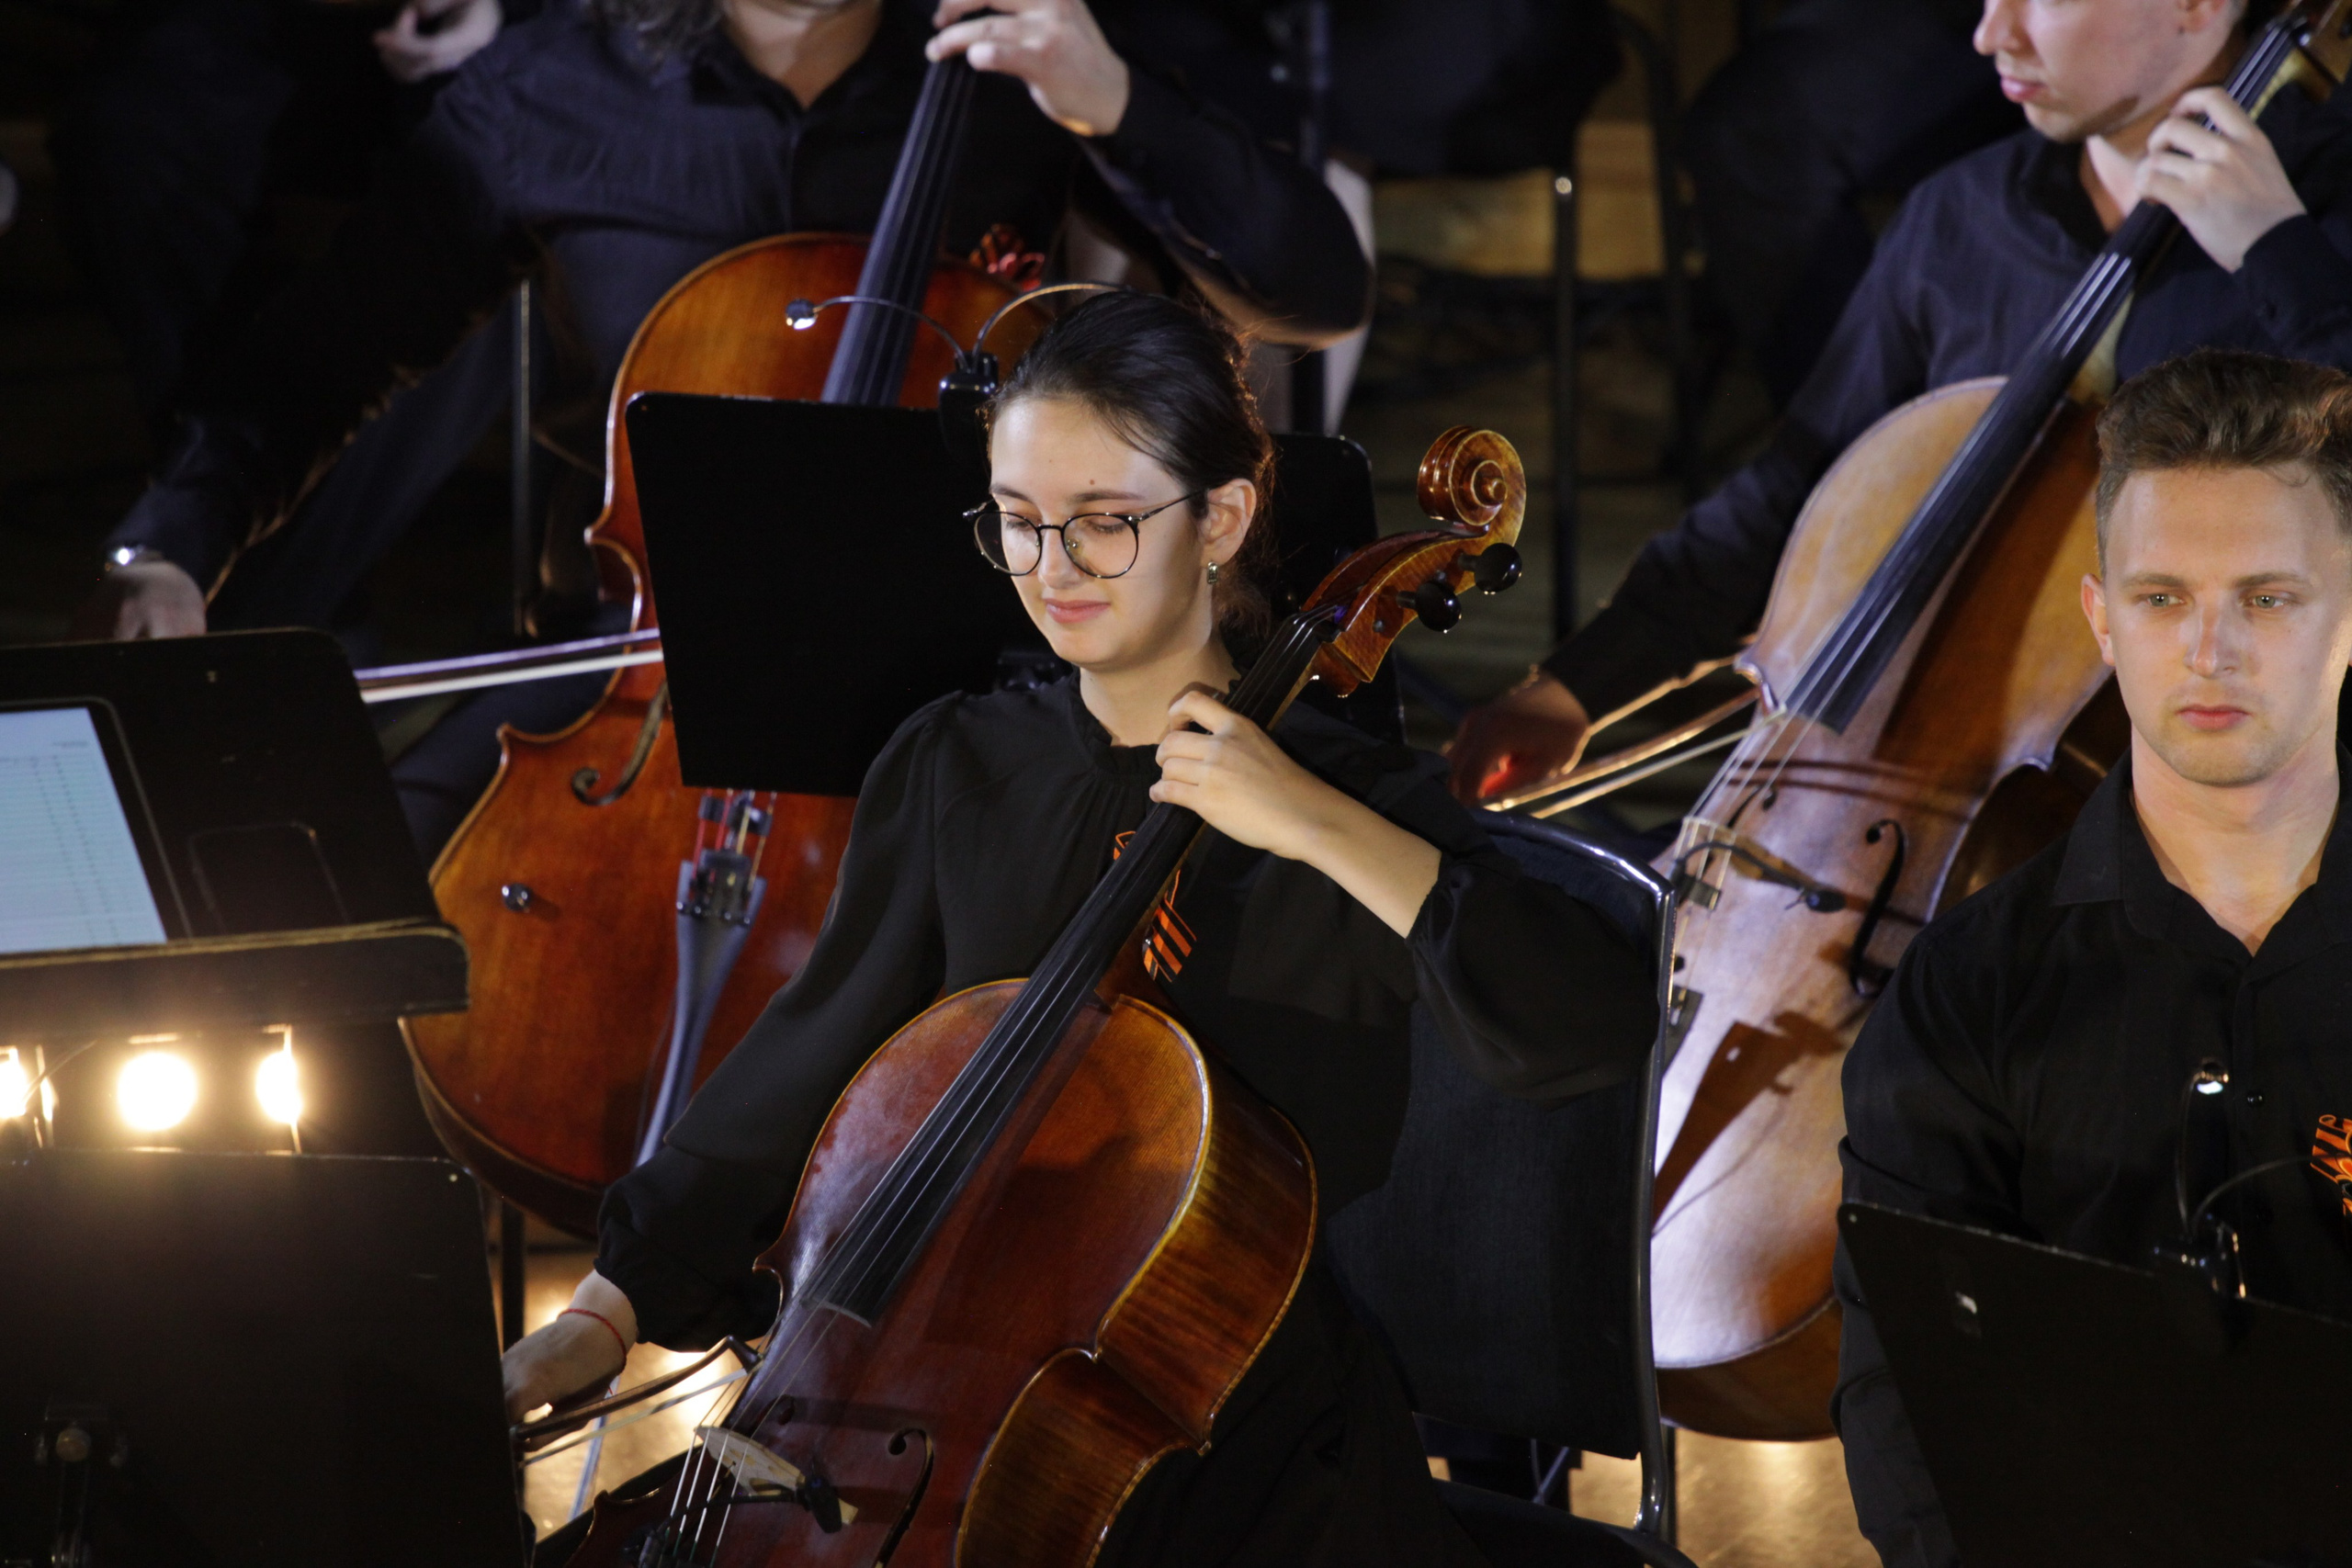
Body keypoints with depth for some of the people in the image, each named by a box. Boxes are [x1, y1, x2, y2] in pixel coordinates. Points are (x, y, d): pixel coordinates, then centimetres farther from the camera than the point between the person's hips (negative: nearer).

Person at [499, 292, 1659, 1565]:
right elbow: (813, 1062, 12)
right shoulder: (950, 774, 10)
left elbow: (1596, 1030, -18)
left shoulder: (1340, 791, -4)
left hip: (1249, 1449, -4)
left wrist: (1321, 826, -23)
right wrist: (609, 1310, 3)